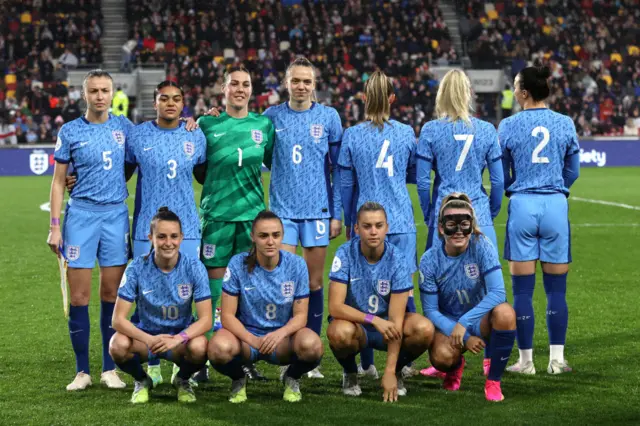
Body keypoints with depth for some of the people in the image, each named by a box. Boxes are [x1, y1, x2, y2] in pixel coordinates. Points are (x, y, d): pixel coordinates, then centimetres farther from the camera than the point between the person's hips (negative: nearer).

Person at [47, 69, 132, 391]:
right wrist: (54, 226, -2)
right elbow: (58, 181, 4)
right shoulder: (70, 132, 1)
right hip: (81, 214, -2)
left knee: (111, 295, 4)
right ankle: (82, 371, 8)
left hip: (116, 214, 2)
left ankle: (110, 369, 13)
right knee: (79, 297, -2)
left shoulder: (124, 126, 6)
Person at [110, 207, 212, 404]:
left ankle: (182, 380, 4)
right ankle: (142, 381, 3)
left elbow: (206, 319, -16)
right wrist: (150, 339, -33)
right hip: (145, 335, 0)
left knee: (199, 347, -34)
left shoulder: (194, 267, -13)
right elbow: (118, 319, -16)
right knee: (118, 345, -32)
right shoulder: (137, 268, -14)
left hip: (181, 338, 0)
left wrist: (178, 339, -35)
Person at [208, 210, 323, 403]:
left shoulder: (297, 265, -7)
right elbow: (227, 315, -10)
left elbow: (300, 315, -6)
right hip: (245, 334, -1)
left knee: (312, 345, -34)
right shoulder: (238, 264, -11)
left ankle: (292, 378, 4)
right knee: (219, 348, -36)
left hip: (283, 338, 1)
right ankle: (238, 380, 3)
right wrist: (252, 340, -29)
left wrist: (280, 334, -28)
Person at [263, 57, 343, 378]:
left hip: (317, 211, 0)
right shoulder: (271, 117, 4)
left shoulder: (328, 117, 3)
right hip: (282, 210, 0)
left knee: (314, 283, 5)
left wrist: (337, 213, 2)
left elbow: (338, 168, 5)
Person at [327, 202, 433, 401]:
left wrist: (390, 372, -26)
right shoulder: (345, 254, -17)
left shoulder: (397, 259, -16)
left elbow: (396, 319, -20)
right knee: (339, 332, -37)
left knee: (424, 329, -29)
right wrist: (373, 320, -37)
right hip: (354, 321, -1)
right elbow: (335, 307, -22)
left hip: (386, 322, 1)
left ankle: (396, 371, 2)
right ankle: (350, 374, -2)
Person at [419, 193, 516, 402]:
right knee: (441, 357, -32)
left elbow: (497, 292, -24)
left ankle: (493, 381, -14)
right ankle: (455, 366, 12)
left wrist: (464, 322, -31)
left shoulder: (482, 246, -16)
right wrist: (464, 337, -19)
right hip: (447, 322, 0)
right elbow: (430, 310, -9)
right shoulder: (430, 260, -13)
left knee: (505, 313, -35)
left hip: (480, 319, 0)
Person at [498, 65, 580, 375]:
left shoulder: (508, 126, -2)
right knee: (556, 289, 8)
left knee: (523, 289, 5)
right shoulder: (565, 124, 2)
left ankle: (526, 360, 8)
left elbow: (500, 174, 7)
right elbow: (573, 171, 10)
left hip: (522, 207, -1)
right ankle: (557, 359, 11)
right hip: (556, 207, 1)